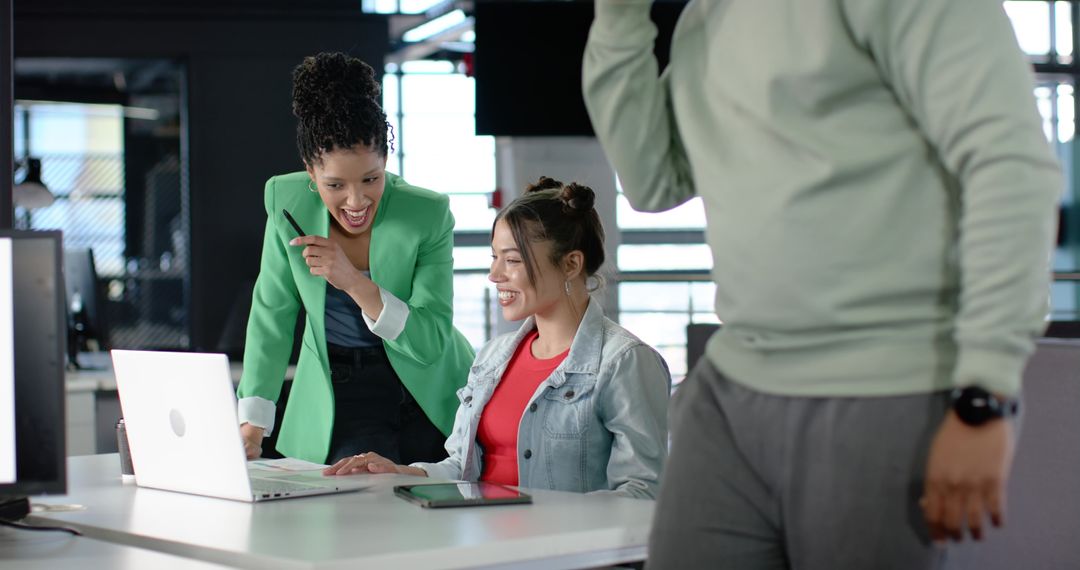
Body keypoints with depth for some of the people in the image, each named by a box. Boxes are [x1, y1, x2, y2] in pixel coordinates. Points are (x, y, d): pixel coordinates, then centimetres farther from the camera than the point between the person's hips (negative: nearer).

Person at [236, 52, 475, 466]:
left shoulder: (429, 214, -19)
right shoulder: (287, 199, -13)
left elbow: (430, 342, -20)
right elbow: (272, 313, -1)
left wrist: (354, 281, -32)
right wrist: (252, 424, -4)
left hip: (429, 398, -1)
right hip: (340, 394, 1)